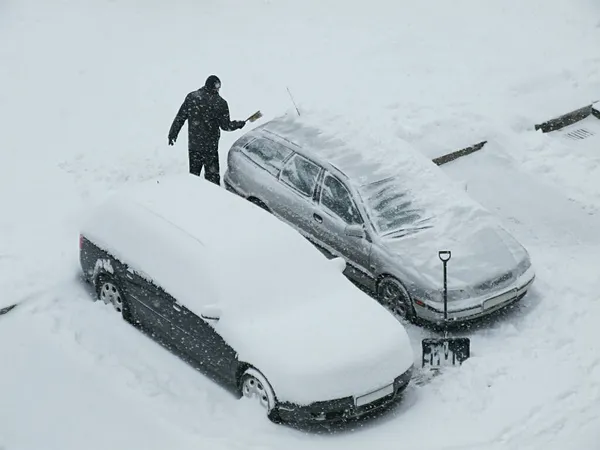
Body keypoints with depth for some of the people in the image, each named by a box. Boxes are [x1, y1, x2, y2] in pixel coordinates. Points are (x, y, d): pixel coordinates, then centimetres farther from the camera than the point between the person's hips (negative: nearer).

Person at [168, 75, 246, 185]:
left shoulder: (191, 97, -4)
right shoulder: (220, 103, -11)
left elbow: (180, 118, 0)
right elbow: (225, 126, -7)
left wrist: (173, 134, 11)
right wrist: (239, 124, 11)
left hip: (193, 144, 3)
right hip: (210, 146, -3)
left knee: (193, 173, 17)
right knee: (212, 175, 9)